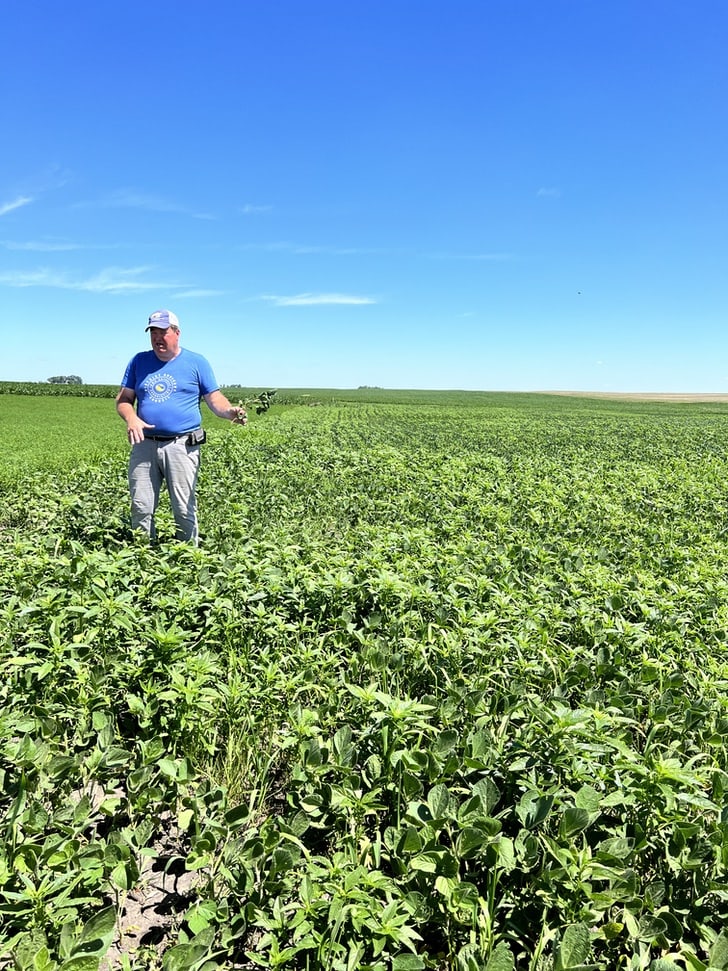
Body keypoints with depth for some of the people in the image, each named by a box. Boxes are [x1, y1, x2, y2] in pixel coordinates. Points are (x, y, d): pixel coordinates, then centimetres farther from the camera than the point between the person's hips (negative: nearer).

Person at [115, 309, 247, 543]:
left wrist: (231, 412, -19)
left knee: (184, 510, -4)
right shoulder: (138, 361, 13)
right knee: (141, 508, 4)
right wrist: (131, 418, -9)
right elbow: (123, 399, 13)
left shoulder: (196, 362, 6)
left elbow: (215, 399, 4)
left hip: (181, 445, -3)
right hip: (144, 445, 3)